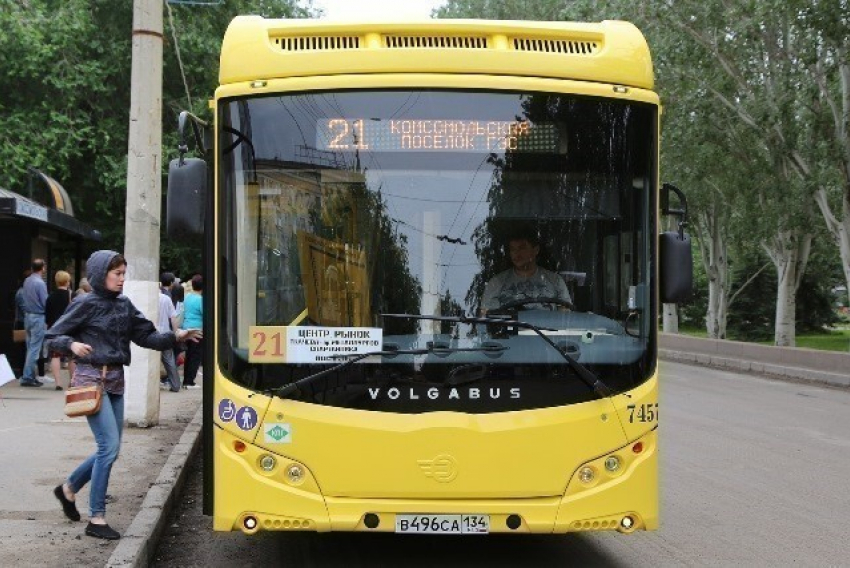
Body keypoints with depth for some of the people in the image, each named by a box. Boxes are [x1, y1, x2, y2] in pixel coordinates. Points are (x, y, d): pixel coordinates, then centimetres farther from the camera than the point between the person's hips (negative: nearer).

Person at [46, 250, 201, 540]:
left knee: (109, 448, 10)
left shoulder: (124, 304, 9)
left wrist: (174, 337, -4)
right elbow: (53, 337, -4)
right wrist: (73, 345, -23)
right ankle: (96, 519, -4)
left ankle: (69, 488, 34)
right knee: (110, 446, -12)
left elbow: (146, 335, 9)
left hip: (116, 381, 7)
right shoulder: (86, 304, -8)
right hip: (92, 379, -7)